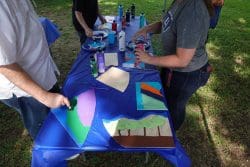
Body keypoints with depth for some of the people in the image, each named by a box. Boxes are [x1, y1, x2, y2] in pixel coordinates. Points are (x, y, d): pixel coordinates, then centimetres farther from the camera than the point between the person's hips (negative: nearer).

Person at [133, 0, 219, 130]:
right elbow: (165, 24, 9)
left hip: (186, 74, -8)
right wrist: (147, 29, -10)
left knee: (173, 105, 17)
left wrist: (149, 59, -24)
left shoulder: (192, 12, -34)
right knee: (165, 95, 30)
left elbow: (182, 60, -32)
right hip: (174, 67, 9)